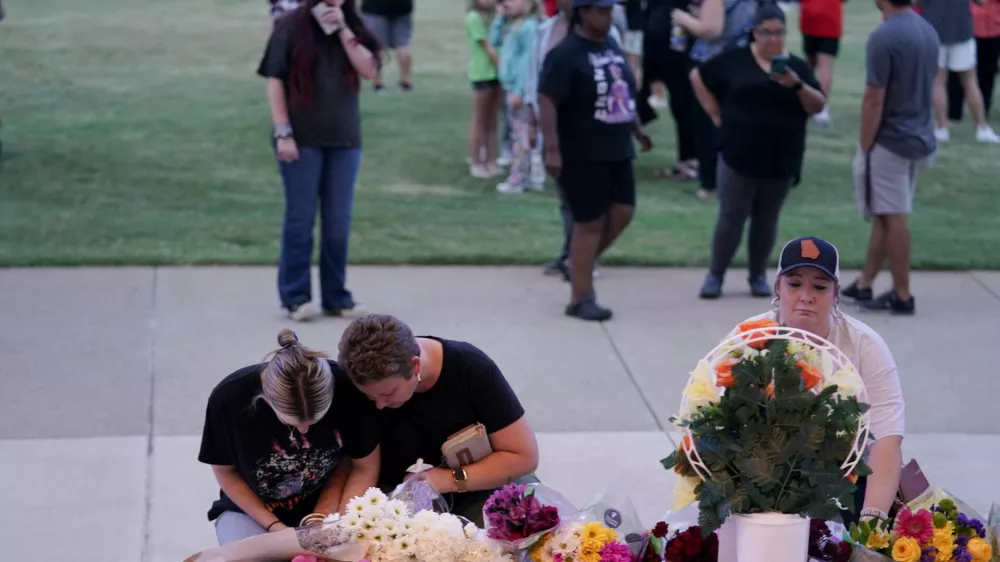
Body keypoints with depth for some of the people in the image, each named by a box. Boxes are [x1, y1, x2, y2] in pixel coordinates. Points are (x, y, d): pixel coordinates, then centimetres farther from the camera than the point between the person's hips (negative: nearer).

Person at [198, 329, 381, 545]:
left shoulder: (347, 389, -25)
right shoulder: (229, 399, -26)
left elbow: (365, 467, -10)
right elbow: (226, 472, -8)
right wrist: (274, 527, -15)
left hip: (324, 507, 1)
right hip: (249, 511, -1)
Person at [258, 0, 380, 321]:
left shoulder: (352, 28, 9)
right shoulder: (293, 27, -3)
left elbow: (369, 70, -4)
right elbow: (275, 81, -5)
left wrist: (343, 30, -11)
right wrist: (283, 132, -11)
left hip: (344, 139, 4)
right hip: (303, 139, -4)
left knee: (338, 222, 6)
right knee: (300, 219, -1)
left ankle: (336, 296, 13)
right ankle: (295, 296, 5)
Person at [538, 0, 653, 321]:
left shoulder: (612, 45, 10)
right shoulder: (565, 54, -16)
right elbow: (546, 101, -21)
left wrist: (636, 128, 26)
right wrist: (552, 149, -27)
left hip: (617, 152, 8)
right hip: (582, 156, -8)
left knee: (622, 212, 8)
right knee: (590, 223, -3)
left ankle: (581, 263, 29)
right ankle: (581, 299, 7)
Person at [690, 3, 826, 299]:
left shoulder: (797, 66, 5)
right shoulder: (735, 60, 0)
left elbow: (818, 106, -1)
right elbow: (698, 77, 8)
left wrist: (797, 85, -20)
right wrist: (716, 115, 2)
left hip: (781, 161, 2)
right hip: (738, 156, -2)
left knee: (767, 219, 10)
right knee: (731, 217, 0)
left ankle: (759, 276, 22)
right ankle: (715, 275, 11)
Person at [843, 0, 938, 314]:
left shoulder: (884, 37, -20)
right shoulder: (929, 32, 6)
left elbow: (874, 100, -19)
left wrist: (864, 147, -10)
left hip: (889, 142, -8)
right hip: (919, 139, 8)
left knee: (893, 218, 1)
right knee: (884, 216, 16)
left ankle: (902, 296, 9)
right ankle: (863, 285, 25)